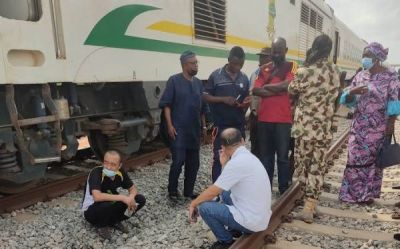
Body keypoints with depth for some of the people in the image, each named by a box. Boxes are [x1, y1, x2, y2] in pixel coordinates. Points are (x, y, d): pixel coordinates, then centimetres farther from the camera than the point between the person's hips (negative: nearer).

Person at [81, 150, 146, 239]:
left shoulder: (120, 172, -12)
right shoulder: (96, 172, -29)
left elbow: (133, 189, -1)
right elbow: (97, 197, -44)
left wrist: (131, 198, -24)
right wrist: (122, 197, -39)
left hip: (111, 205, 5)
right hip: (91, 211, -5)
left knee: (140, 199, -10)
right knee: (107, 205, -39)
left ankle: (114, 221, 5)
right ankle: (101, 225, -6)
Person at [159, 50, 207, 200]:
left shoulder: (198, 83, 12)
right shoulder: (174, 80, -5)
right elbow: (166, 104, -8)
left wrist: (204, 125, 14)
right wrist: (170, 125, -14)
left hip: (194, 130, 6)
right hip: (179, 129, -6)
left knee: (193, 162, 10)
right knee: (178, 161, -7)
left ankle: (188, 191, 24)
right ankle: (172, 191, 13)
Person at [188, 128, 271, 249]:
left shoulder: (236, 162, -21)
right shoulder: (249, 157, 6)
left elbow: (212, 192, -14)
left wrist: (193, 204, 0)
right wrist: (225, 164, 11)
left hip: (251, 222, -9)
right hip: (262, 217, 9)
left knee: (204, 207, -7)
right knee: (224, 192, 22)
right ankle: (235, 230, 23)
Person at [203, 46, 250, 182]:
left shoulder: (244, 78, 8)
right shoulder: (216, 75, -4)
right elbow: (205, 96, -5)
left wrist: (246, 104, -8)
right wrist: (223, 99, -19)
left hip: (239, 125, 4)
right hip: (221, 125, -4)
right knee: (218, 158, 2)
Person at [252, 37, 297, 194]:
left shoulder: (292, 66, 3)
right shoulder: (264, 68, 12)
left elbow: (287, 85, -15)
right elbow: (255, 90, -1)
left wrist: (266, 86, -2)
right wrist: (278, 90, -11)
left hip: (283, 119, -4)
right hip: (264, 119, 4)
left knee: (282, 157, 3)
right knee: (265, 156, 11)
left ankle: (284, 191, 15)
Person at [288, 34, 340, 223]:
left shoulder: (304, 71, -14)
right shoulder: (336, 71, 0)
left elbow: (291, 90, 2)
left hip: (305, 125, -3)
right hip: (324, 127, 4)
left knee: (301, 163, 14)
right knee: (317, 166, 9)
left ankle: (308, 198, 26)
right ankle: (309, 206, 11)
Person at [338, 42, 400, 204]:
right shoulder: (360, 76, 7)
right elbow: (348, 100, 7)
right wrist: (352, 92, -15)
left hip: (378, 126, -3)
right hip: (359, 125, 4)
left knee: (373, 159, 7)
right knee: (355, 158, 4)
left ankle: (367, 194, 20)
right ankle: (352, 192, 15)